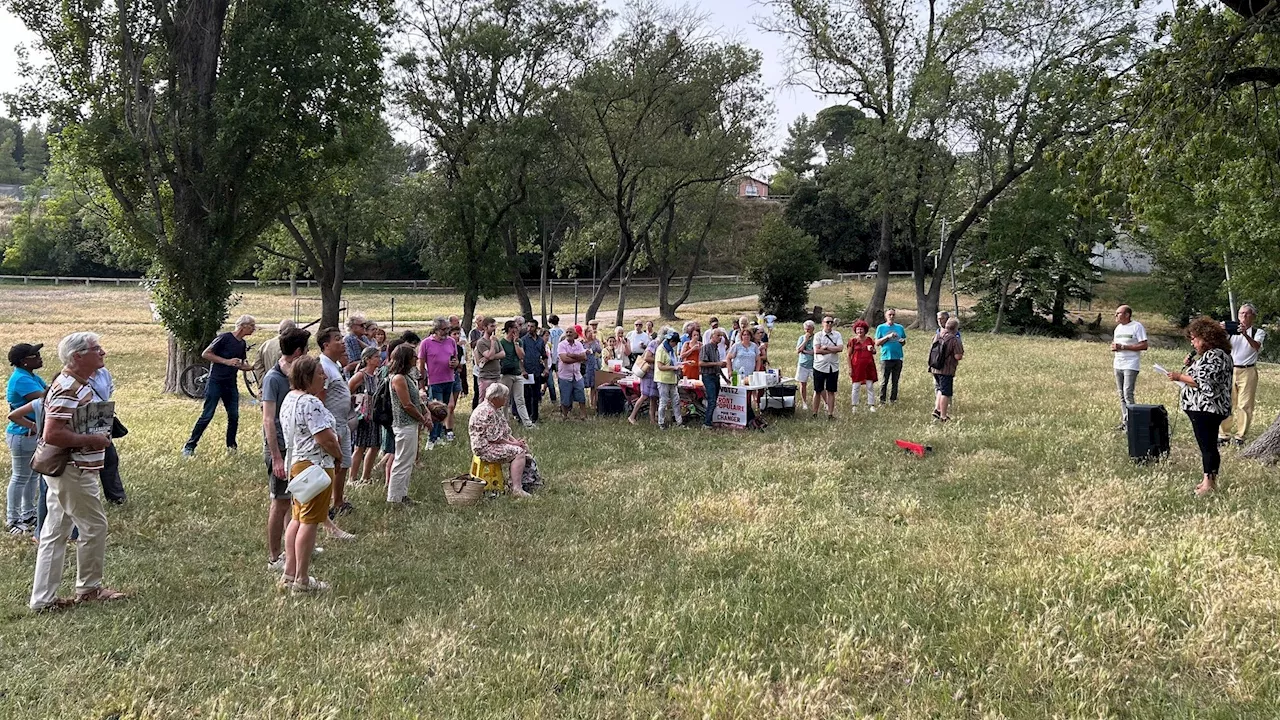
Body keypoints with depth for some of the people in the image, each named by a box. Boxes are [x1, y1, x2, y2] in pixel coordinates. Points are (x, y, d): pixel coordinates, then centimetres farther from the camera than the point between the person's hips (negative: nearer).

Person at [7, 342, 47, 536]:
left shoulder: (31, 377, 9)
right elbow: (45, 399, -32)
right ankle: (12, 521, 12)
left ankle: (28, 515, 31)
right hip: (22, 435, -10)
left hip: (32, 434, 10)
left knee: (33, 474, 18)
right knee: (20, 478, 1)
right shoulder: (21, 379, -23)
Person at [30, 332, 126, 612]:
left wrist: (98, 435, 12)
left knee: (55, 532, 11)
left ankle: (43, 598, 17)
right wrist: (92, 440, -21)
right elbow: (52, 434, -29)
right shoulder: (68, 390, -22)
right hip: (73, 471, -10)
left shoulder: (76, 384, 11)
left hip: (66, 470, 10)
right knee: (94, 526, 4)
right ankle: (89, 588, 19)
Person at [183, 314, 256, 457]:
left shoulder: (243, 344, 11)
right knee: (207, 416, -6)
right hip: (215, 382, -7)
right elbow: (205, 354, -13)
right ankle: (189, 446, 2)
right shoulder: (224, 338, -12)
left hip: (231, 385, 7)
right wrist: (226, 361, -19)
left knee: (234, 416, 5)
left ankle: (231, 446, 20)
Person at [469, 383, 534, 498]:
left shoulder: (497, 409, 12)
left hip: (495, 444, 11)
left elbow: (505, 430, 19)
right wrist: (512, 444, -15)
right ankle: (516, 489, -27)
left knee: (525, 446, 6)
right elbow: (494, 438, -24)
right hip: (485, 448, -11)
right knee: (518, 452, -21)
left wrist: (515, 440, 1)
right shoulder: (487, 412, -22)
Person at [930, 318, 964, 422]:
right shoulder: (955, 340, -13)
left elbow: (931, 351, 16)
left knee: (940, 389, 23)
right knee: (945, 393, 1)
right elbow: (958, 356, -17)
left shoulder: (938, 337, 7)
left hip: (935, 368, 7)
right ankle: (943, 416, 5)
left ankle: (937, 409, 12)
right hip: (947, 370, -7)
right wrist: (962, 356, 5)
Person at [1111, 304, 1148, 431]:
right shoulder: (1118, 327, 16)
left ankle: (1130, 423, -9)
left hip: (1131, 365, -8)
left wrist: (1123, 347, -18)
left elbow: (1144, 345, -15)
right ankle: (1124, 422, 16)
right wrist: (1113, 347, -2)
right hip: (1118, 365, 8)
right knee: (1121, 394, 10)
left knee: (1128, 394, -12)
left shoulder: (1137, 326, -9)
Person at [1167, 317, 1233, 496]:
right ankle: (1210, 480, 20)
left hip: (1206, 409, -11)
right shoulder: (1209, 354, 17)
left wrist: (1180, 377, -14)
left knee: (1207, 446, -9)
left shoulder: (1215, 355, -16)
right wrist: (1191, 366, 11)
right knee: (1208, 446, 14)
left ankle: (1208, 482, -7)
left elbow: (1203, 382, -22)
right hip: (1203, 408, 11)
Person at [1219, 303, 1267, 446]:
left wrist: (1245, 335, -36)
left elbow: (1256, 346, -17)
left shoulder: (1258, 332, 5)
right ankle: (1224, 435, 5)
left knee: (1245, 405, -1)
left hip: (1248, 372, -2)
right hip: (1230, 370, 2)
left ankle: (1240, 436, 5)